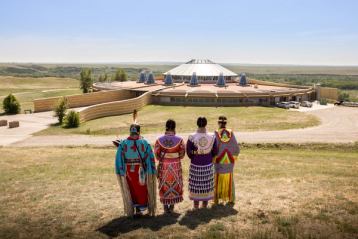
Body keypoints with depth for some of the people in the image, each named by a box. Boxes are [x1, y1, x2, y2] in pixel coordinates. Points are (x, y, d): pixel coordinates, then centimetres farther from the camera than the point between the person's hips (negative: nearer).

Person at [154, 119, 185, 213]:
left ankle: (166, 206, 20)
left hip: (163, 166, 0)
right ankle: (172, 206, 25)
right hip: (176, 166, 0)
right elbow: (182, 154, -5)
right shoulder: (179, 140, -12)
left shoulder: (159, 140, -11)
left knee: (164, 185, 14)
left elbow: (157, 154, -5)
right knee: (175, 185, 17)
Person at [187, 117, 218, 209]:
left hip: (195, 165, -1)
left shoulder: (192, 137, -15)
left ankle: (196, 206, 22)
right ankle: (205, 205, 26)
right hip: (208, 165, 1)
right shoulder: (212, 137, -10)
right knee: (206, 185, 15)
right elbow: (215, 152, -1)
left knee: (196, 185, 12)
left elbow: (188, 152, -7)